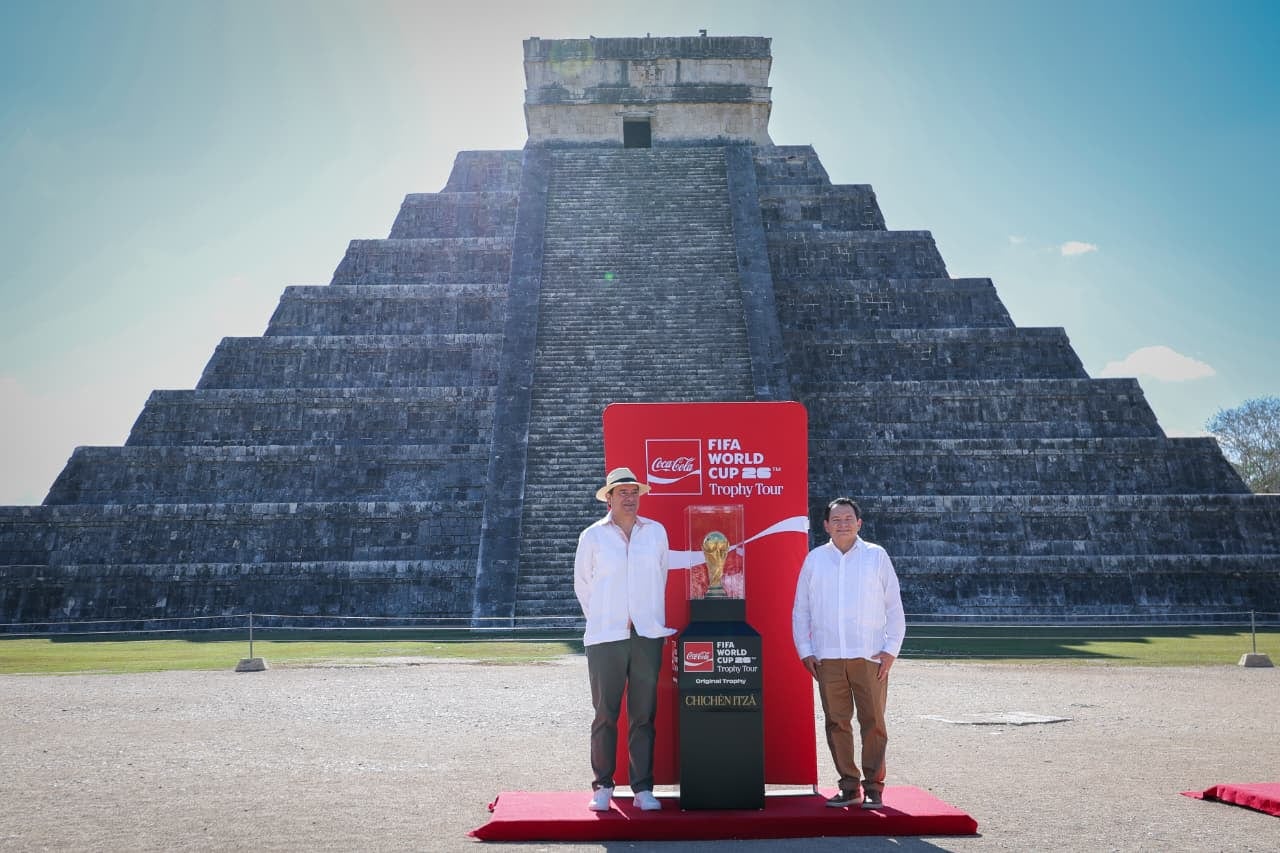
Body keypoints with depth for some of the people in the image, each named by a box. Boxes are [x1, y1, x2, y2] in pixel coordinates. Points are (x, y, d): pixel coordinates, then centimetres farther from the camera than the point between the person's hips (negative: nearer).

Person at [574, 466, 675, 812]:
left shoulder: (657, 532, 8)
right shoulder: (593, 536, 2)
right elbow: (582, 584, 12)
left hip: (648, 636, 2)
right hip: (606, 638, -1)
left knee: (644, 716, 4)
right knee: (606, 715, 2)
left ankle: (643, 788, 10)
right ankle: (602, 787, 12)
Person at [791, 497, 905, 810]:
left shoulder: (876, 556, 5)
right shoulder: (814, 559, 8)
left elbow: (894, 607, 6)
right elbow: (801, 609, 11)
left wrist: (891, 650, -1)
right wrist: (805, 651, 4)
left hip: (870, 656, -1)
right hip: (827, 658, 2)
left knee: (873, 722, 0)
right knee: (836, 722, 4)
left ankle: (873, 787, 11)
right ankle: (849, 786, 15)